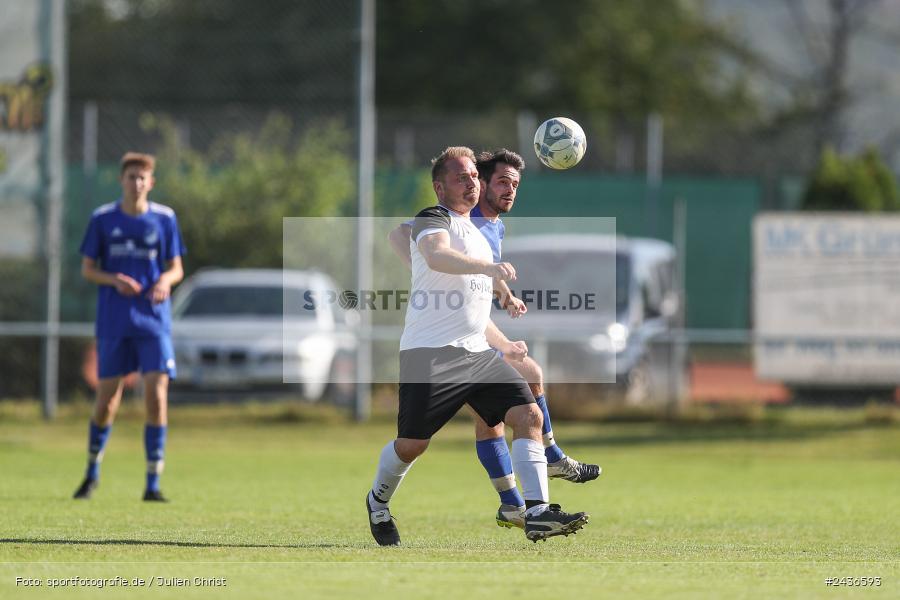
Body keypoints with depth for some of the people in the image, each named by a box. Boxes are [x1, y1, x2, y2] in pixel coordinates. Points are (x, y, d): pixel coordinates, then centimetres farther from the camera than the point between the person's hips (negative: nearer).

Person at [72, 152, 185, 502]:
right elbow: (87, 269, 5)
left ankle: (153, 484, -5)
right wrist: (114, 280, -15)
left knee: (156, 398, -10)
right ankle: (92, 472, 27)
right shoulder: (102, 219, 2)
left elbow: (176, 268, 9)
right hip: (113, 324, 0)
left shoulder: (164, 219, 3)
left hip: (154, 321, 0)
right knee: (106, 401, 4)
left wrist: (166, 280, -14)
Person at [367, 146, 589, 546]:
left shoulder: (476, 235, 24)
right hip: (430, 352, -8)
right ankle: (377, 502, 27)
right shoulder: (433, 221, -4)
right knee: (413, 442, -2)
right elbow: (437, 256, -29)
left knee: (528, 415, -11)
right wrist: (488, 267, -43)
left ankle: (537, 512, -18)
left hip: (476, 351, 8)